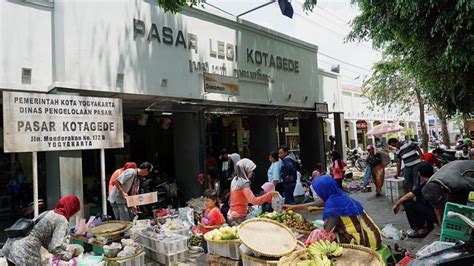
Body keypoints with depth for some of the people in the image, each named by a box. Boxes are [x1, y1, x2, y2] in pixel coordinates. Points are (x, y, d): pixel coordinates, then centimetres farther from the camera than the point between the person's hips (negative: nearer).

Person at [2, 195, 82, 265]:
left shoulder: (47, 213, 14)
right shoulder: (62, 221, -11)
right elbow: (53, 248, -17)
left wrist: (68, 247, 20)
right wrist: (69, 256, 0)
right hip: (25, 254, -8)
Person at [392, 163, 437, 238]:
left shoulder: (426, 185, -17)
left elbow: (408, 196, -11)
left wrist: (397, 203, 3)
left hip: (434, 214, -9)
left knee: (407, 203, -9)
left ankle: (420, 230, -4)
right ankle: (429, 226, 22)